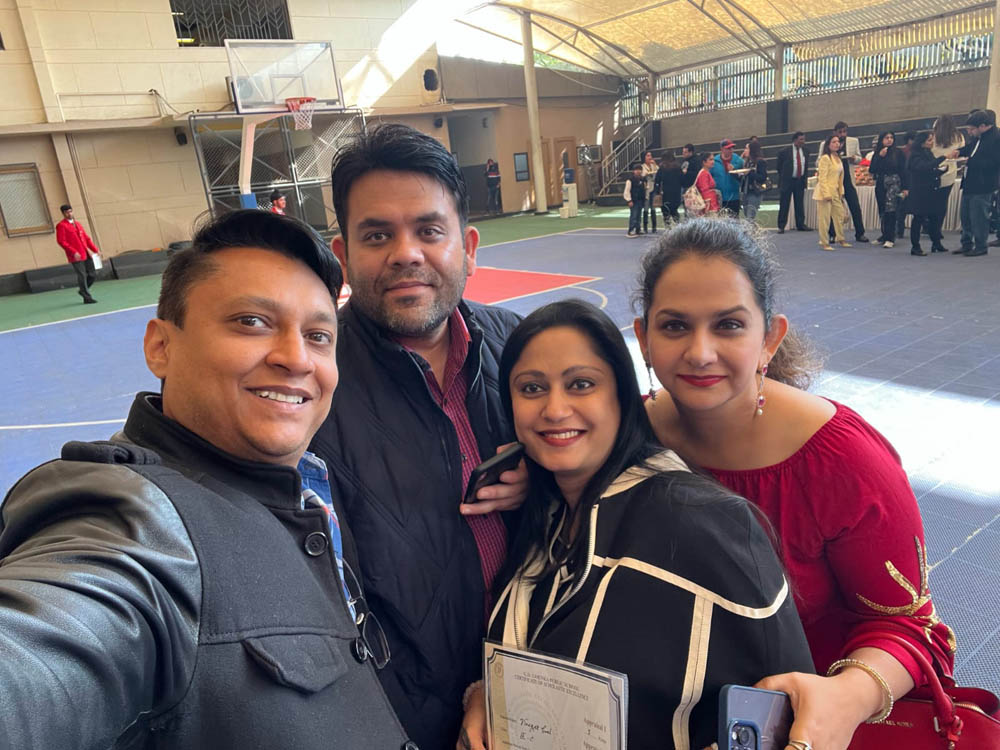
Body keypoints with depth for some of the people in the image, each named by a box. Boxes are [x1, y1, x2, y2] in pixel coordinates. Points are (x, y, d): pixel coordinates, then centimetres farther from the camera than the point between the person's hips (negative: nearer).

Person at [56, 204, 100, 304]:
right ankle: (87, 298, 3)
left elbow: (86, 238, 20)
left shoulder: (77, 224, 19)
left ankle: (82, 290, 30)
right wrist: (73, 252, -20)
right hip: (76, 257, -7)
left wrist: (95, 250, 11)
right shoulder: (61, 226, -3)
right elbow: (61, 241, -11)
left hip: (86, 254, 7)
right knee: (82, 276, -5)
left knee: (93, 275, 7)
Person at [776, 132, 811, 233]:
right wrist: (783, 178, 7)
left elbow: (806, 164, 16)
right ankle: (781, 226, 4)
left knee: (800, 204, 8)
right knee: (784, 205, -1)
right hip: (787, 181, -4)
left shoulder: (805, 150, 6)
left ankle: (800, 225, 16)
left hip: (800, 180, 4)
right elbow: (779, 168, 2)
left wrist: (804, 177, 10)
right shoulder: (784, 152, -8)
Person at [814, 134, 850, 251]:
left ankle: (841, 239, 25)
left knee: (840, 215, 13)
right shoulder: (825, 158, -12)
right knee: (824, 218, -4)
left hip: (835, 192, 9)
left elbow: (840, 177, 19)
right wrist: (826, 194, -20)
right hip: (825, 192, -9)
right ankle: (824, 242, 3)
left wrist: (841, 192, 14)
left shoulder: (838, 158, 14)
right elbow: (822, 178, -16)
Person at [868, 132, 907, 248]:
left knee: (890, 210, -14)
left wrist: (904, 188, -5)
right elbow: (871, 170, 1)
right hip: (880, 185, 4)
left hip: (894, 183, -4)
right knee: (882, 211, 8)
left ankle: (890, 238, -15)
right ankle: (884, 236, 18)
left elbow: (903, 171, 1)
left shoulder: (898, 153, 2)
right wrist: (880, 156, -7)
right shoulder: (876, 154, 10)